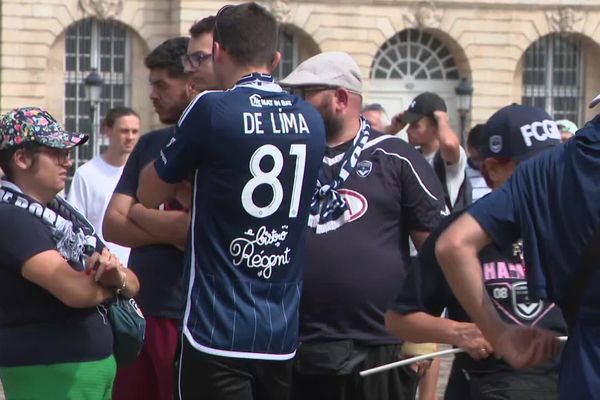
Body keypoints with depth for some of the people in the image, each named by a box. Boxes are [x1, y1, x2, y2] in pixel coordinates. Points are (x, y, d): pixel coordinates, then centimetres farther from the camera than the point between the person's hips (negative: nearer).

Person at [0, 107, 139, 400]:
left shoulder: (63, 211, 12)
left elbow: (133, 286, 12)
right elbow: (77, 291, -26)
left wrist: (118, 275, -12)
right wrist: (109, 284, -3)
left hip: (99, 362, 8)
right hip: (46, 372, -8)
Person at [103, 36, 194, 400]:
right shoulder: (150, 145, 12)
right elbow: (113, 226, 6)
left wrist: (138, 213, -5)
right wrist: (173, 229, -11)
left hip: (192, 317, -6)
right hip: (140, 310, 6)